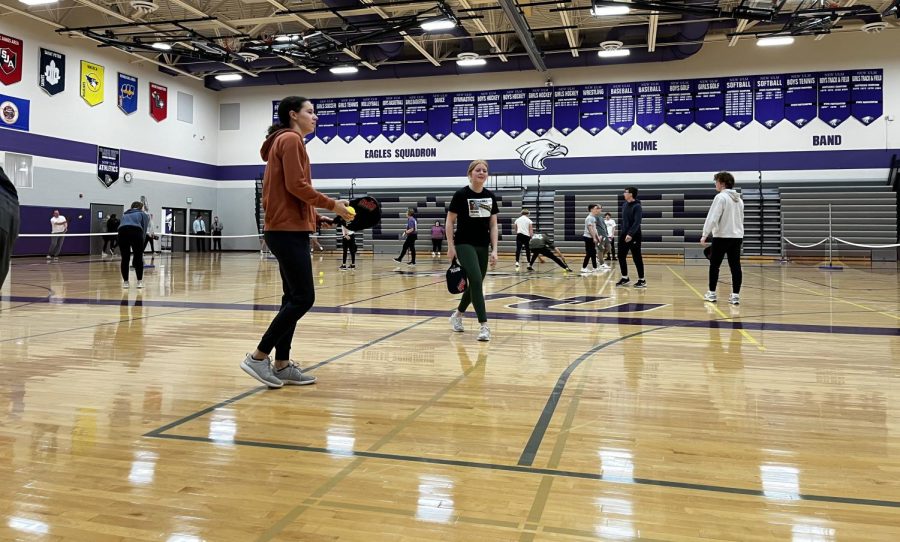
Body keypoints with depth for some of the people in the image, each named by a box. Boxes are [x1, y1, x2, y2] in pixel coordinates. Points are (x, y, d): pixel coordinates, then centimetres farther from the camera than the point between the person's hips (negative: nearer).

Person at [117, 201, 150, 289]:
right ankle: (139, 282, 7)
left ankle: (125, 282, 16)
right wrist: (141, 245, 16)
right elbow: (144, 231, 12)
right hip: (135, 231, -3)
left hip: (122, 232, 3)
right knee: (138, 258, 7)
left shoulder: (125, 214, 36)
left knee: (125, 258, 12)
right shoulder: (143, 214, 23)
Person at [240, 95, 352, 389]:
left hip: (287, 228, 10)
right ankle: (258, 357, -4)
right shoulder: (291, 139, -7)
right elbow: (297, 186, -18)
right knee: (303, 297, -9)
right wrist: (332, 204, -10)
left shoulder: (285, 141, 22)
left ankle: (282, 364, 12)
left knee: (293, 297, 9)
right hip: (288, 230, -10)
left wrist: (316, 218, 11)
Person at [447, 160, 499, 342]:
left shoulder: (490, 197, 5)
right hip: (464, 244, -6)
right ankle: (484, 326, -14)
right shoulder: (461, 194, -8)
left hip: (483, 246, 6)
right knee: (476, 281, -17)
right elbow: (450, 222, -3)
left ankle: (457, 315, 36)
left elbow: (493, 226, 7)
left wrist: (494, 250, 0)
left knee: (475, 284, 13)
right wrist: (450, 247, -8)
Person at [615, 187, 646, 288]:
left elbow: (637, 222, -23)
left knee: (637, 258, -1)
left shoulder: (637, 206, -15)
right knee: (621, 256, 8)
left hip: (634, 236, -7)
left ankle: (642, 280, 8)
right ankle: (625, 278, 22)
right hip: (624, 234, 7)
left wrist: (630, 234, -32)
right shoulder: (624, 204, 8)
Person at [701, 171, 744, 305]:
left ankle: (712, 293, 11)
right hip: (737, 236, 6)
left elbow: (712, 218, -17)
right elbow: (740, 219, 21)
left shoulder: (721, 197, -10)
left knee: (714, 265, 5)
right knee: (735, 266, 2)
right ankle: (735, 295, -1)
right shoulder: (738, 199, 14)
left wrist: (704, 235, -15)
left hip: (722, 236, -6)